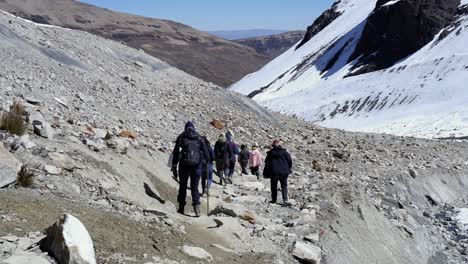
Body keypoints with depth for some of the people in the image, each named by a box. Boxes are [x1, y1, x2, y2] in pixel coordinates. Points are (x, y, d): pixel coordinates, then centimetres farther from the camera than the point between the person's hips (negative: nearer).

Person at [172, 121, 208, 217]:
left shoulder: (181, 137, 5)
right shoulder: (199, 138, 9)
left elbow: (176, 152, 0)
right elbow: (205, 152, 5)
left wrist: (174, 166, 2)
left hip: (184, 165, -1)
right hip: (197, 165, 1)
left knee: (182, 186, 13)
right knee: (195, 187, 8)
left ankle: (181, 208, 15)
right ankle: (196, 206, -10)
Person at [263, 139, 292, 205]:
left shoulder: (270, 153, 0)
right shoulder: (284, 152, 1)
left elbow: (267, 163, -1)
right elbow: (290, 161, 0)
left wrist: (266, 173, 6)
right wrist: (288, 169, 14)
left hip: (274, 173, -1)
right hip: (284, 172, 1)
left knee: (274, 187, 12)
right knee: (284, 186, 4)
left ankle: (274, 200, 16)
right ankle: (285, 200, -9)